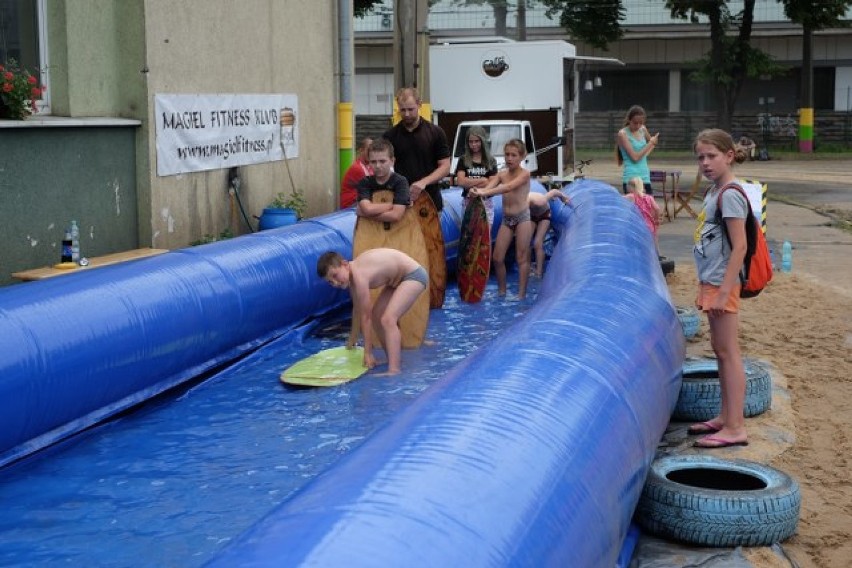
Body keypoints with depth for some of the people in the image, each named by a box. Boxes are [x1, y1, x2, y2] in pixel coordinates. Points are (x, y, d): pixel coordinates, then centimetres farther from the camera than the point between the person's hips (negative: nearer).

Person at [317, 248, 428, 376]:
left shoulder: (359, 276, -29)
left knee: (388, 319, -23)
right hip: (399, 278, 10)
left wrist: (368, 353, -16)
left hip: (414, 275, -10)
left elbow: (366, 317, -23)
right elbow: (360, 313, 8)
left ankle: (394, 370, -27)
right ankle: (395, 360, 30)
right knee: (376, 316, 16)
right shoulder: (351, 275, -2)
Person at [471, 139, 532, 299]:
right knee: (497, 257, 3)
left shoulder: (524, 173, -10)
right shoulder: (501, 174, 6)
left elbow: (509, 187, -27)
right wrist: (478, 191, -36)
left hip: (522, 217, -5)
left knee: (522, 257, -3)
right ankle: (501, 291, 18)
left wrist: (485, 192, -39)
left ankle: (521, 294, 1)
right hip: (506, 219, 5)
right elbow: (489, 187, -11)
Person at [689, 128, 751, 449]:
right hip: (711, 281, 10)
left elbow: (739, 247, -20)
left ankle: (735, 427, -2)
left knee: (728, 351, -6)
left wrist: (723, 291, -22)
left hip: (722, 283, -10)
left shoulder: (730, 195, -16)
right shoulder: (714, 191, 12)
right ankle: (725, 417, 24)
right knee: (720, 349, 15)